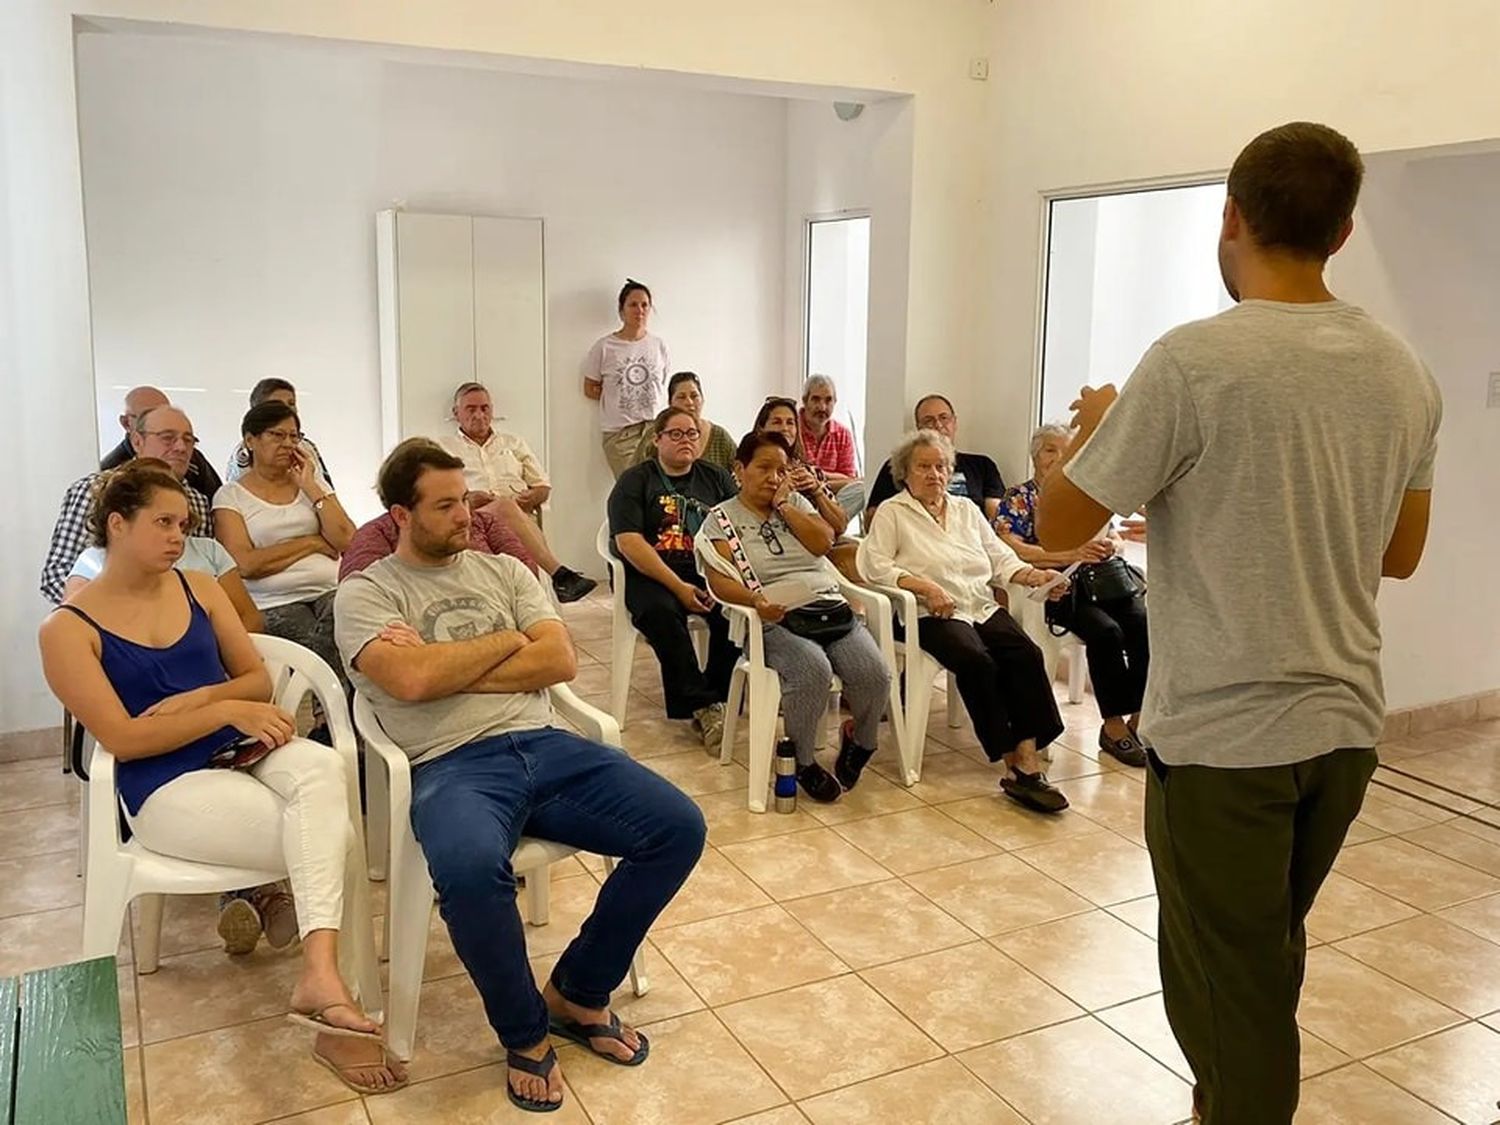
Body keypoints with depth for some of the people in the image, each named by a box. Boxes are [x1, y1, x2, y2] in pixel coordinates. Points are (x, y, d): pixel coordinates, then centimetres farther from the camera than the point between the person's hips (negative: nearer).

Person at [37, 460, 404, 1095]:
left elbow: (258, 679, 11)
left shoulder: (200, 589, 10)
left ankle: (320, 974, -43)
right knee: (336, 841, -26)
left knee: (323, 769, -33)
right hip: (167, 788, -4)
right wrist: (227, 709, -18)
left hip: (243, 752, 5)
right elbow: (121, 738, -11)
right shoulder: (68, 630, -4)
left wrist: (197, 698, -8)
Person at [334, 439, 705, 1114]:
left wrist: (446, 669, -5)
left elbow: (560, 661, 5)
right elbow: (411, 680, -13)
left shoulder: (503, 570, 18)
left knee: (679, 827, -13)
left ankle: (577, 992, 8)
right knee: (470, 868, -39)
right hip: (453, 766, -5)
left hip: (544, 746, 5)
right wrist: (508, 639, 0)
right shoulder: (365, 593, 5)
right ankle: (524, 1032, -7)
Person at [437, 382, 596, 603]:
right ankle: (560, 574, -51)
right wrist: (463, 500, -10)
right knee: (505, 506, -37)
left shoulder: (513, 443, 32)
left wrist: (532, 498, 0)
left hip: (520, 514, 2)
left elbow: (543, 486, 26)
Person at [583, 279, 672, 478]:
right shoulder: (604, 347, 0)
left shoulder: (658, 346, 8)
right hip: (619, 432, -2)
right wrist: (615, 397, 0)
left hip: (654, 426, 2)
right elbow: (590, 389, 7)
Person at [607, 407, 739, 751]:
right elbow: (628, 542, -7)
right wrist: (678, 587, -16)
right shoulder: (635, 481, 6)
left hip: (708, 572, 3)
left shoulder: (716, 479, 18)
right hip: (650, 575, -2)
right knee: (661, 612, -34)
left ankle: (719, 695, -17)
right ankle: (703, 704, -29)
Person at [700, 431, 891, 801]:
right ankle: (803, 763, -11)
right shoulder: (721, 517, 8)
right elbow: (718, 580, -6)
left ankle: (860, 741, 11)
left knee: (874, 672, -22)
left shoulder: (796, 503, 21)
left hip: (831, 608, 4)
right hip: (776, 620, -4)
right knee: (813, 669, -35)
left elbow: (823, 542, 4)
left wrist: (783, 505, 4)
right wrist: (755, 599, -24)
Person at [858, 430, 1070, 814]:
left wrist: (1033, 576, -4)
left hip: (983, 607, 5)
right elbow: (874, 565, -6)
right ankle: (1014, 764, -27)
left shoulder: (966, 510, 24)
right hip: (931, 614, -5)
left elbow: (1001, 559, 17)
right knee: (977, 661, -32)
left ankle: (1029, 761, -28)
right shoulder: (891, 512, 9)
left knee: (1026, 655, -24)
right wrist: (924, 586, -18)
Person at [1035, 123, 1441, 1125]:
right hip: (1346, 725, 7)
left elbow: (1059, 527, -11)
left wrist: (1097, 428, 6)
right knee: (1270, 965, 25)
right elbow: (1399, 555, 14)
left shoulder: (1195, 361, -17)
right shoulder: (1405, 373, 2)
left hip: (1222, 735, -6)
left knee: (1227, 986, 10)